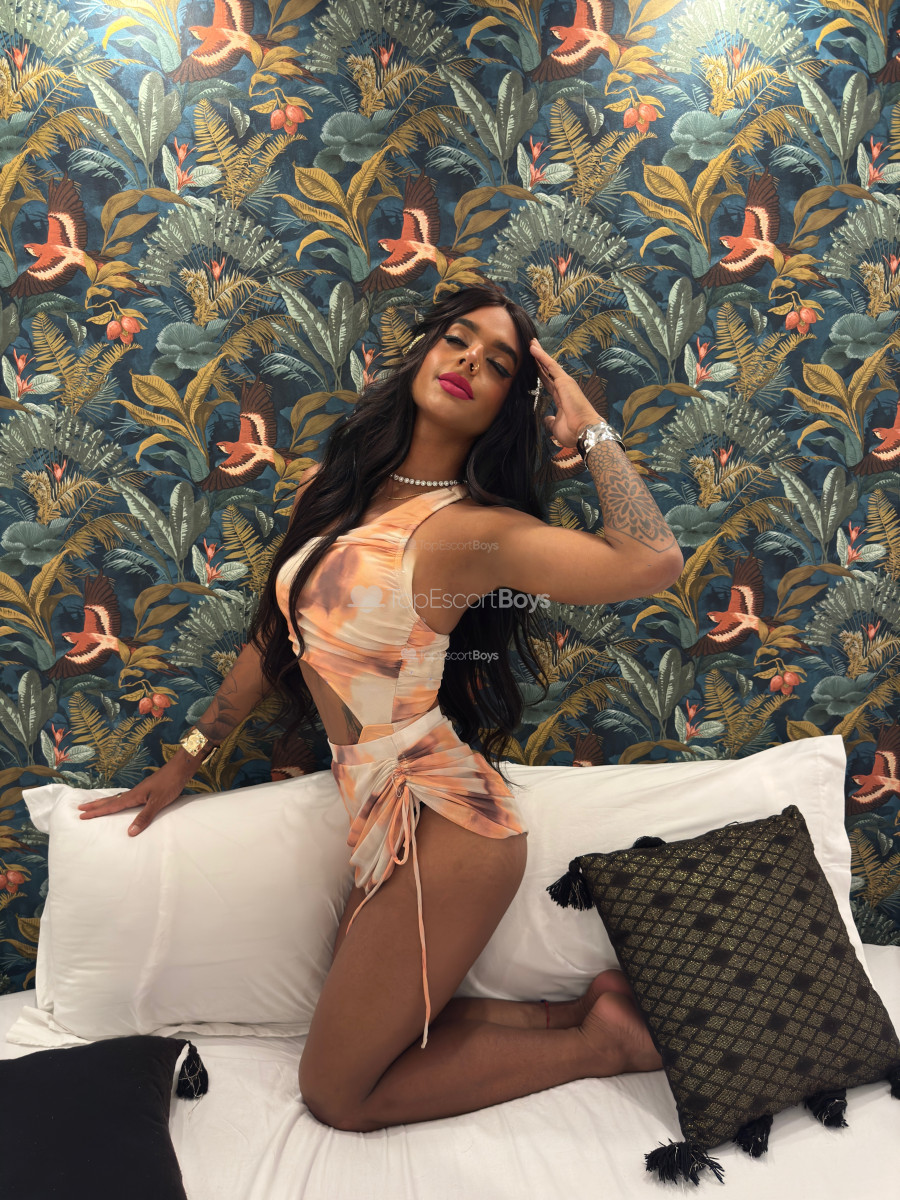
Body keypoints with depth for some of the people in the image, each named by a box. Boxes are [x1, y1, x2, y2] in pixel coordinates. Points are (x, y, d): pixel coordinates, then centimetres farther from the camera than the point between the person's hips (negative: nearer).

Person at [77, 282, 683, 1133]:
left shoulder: (473, 528, -15)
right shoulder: (330, 487, 6)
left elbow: (653, 562, -30)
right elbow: (278, 633, 16)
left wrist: (587, 427, -17)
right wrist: (186, 759, 22)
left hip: (440, 819, -8)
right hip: (388, 810, 8)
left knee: (337, 1093, 5)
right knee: (361, 1043, 19)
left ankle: (597, 1038, 15)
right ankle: (591, 1009, 22)